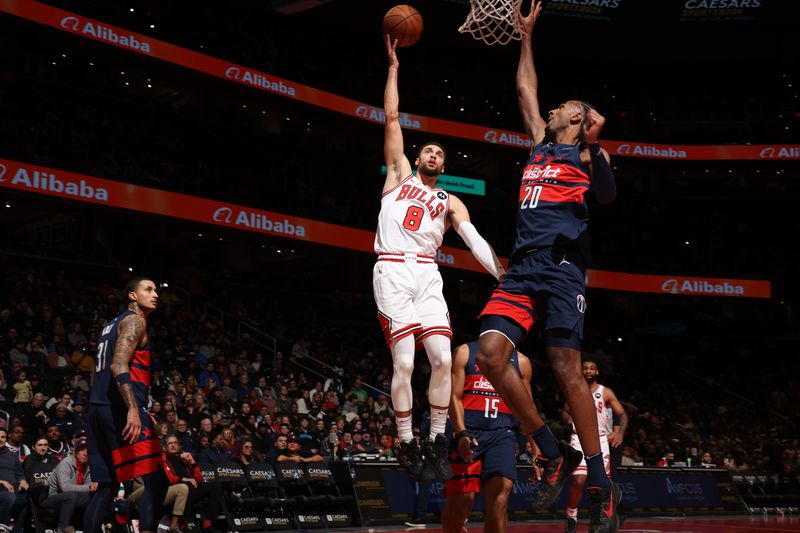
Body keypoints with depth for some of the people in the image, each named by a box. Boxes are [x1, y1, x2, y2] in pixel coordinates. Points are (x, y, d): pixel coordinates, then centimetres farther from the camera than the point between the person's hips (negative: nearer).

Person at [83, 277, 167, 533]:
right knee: (156, 479, -12)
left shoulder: (113, 324, 26)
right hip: (121, 408, -10)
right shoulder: (134, 321, -4)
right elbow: (119, 366, -18)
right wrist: (133, 409, -28)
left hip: (98, 407, 10)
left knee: (107, 485, 13)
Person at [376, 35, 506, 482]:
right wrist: (394, 67, 13)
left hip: (428, 275, 3)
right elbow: (393, 118, 15)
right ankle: (406, 445, 1)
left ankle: (438, 441, 5)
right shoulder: (400, 175, 19)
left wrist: (505, 275, -10)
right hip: (393, 272, -3)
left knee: (443, 358, -9)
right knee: (405, 362, -11)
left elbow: (475, 241, 5)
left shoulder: (450, 203, 21)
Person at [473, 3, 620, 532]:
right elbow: (526, 89, 36)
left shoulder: (588, 152, 7)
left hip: (563, 266, -6)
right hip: (523, 267, 6)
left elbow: (608, 195, -12)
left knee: (568, 370, -12)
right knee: (491, 353, -12)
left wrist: (595, 152, -28)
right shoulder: (541, 145, 26)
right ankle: (555, 455, -2)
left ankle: (603, 489, -6)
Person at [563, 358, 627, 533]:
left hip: (601, 440, 1)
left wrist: (620, 432, -21)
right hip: (580, 439, -1)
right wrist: (568, 418, -7)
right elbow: (565, 411, 18)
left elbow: (622, 414, -2)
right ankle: (571, 518, -3)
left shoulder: (606, 392, 1)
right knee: (578, 480, -17)